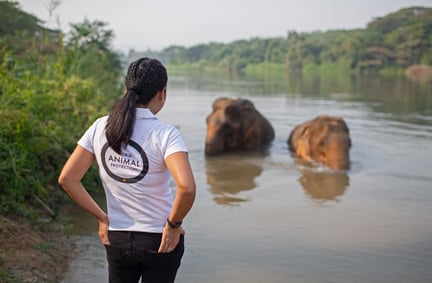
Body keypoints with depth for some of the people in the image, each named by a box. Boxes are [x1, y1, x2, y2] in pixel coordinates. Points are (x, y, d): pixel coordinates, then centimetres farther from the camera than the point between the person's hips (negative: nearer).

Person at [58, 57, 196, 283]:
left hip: (116, 238, 4)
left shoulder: (100, 127, -5)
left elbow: (66, 179, -5)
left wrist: (101, 217, 1)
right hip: (160, 241, -3)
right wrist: (173, 225, -15)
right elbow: (187, 187, -32)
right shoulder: (165, 135, -19)